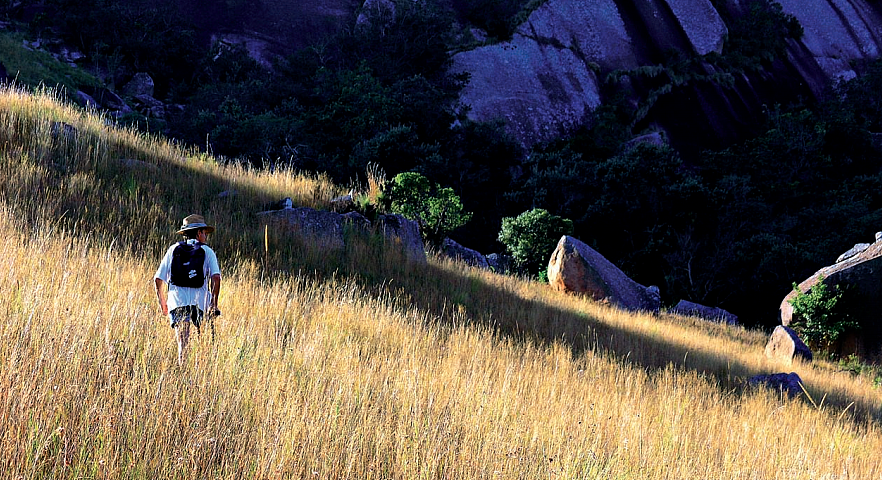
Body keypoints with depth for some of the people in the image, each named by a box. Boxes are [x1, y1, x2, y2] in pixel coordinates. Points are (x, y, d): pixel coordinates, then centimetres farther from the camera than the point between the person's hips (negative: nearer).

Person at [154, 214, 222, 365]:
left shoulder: (173, 250, 15)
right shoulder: (207, 251, 9)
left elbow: (158, 279, 12)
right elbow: (216, 277, -7)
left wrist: (162, 304, 22)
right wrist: (214, 303, -5)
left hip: (177, 300, 1)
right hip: (200, 300, -1)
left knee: (183, 343, -7)